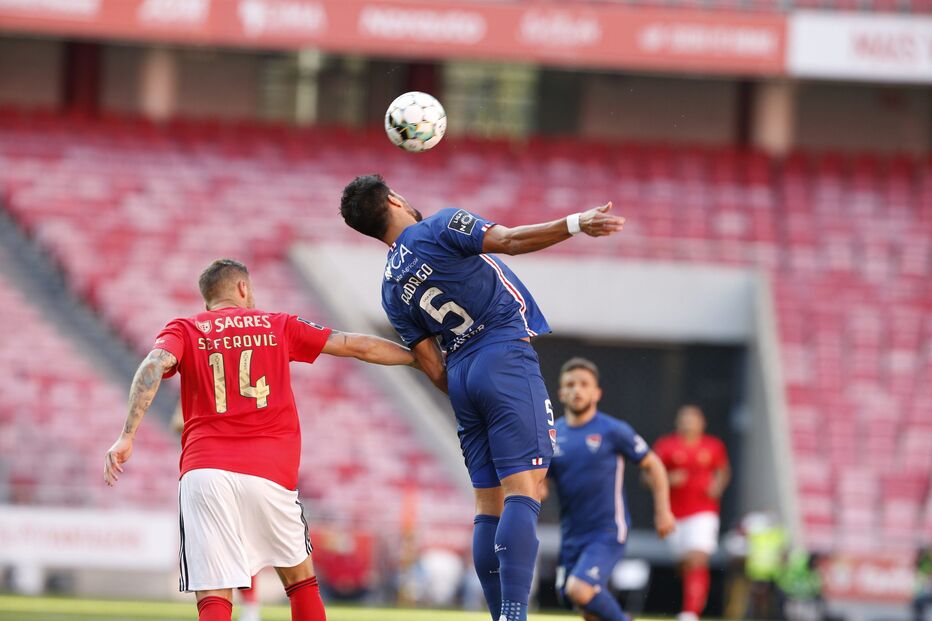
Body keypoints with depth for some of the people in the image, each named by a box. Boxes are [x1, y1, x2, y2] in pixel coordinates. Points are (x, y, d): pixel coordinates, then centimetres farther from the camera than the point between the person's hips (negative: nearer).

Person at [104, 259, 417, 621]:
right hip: (269, 472, 1)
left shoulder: (184, 330, 14)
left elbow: (154, 365, -7)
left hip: (203, 472, 0)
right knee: (300, 578, 21)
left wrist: (127, 436, -15)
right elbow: (359, 347, 20)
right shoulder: (276, 326, 17)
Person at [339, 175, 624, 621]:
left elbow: (432, 367, 14)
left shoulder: (392, 291, 14)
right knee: (523, 491, -14)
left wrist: (464, 398, 22)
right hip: (507, 358, -6)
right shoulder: (441, 228, -2)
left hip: (461, 378, 6)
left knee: (489, 503, 8)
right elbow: (508, 241, -16)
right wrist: (576, 224, -22)